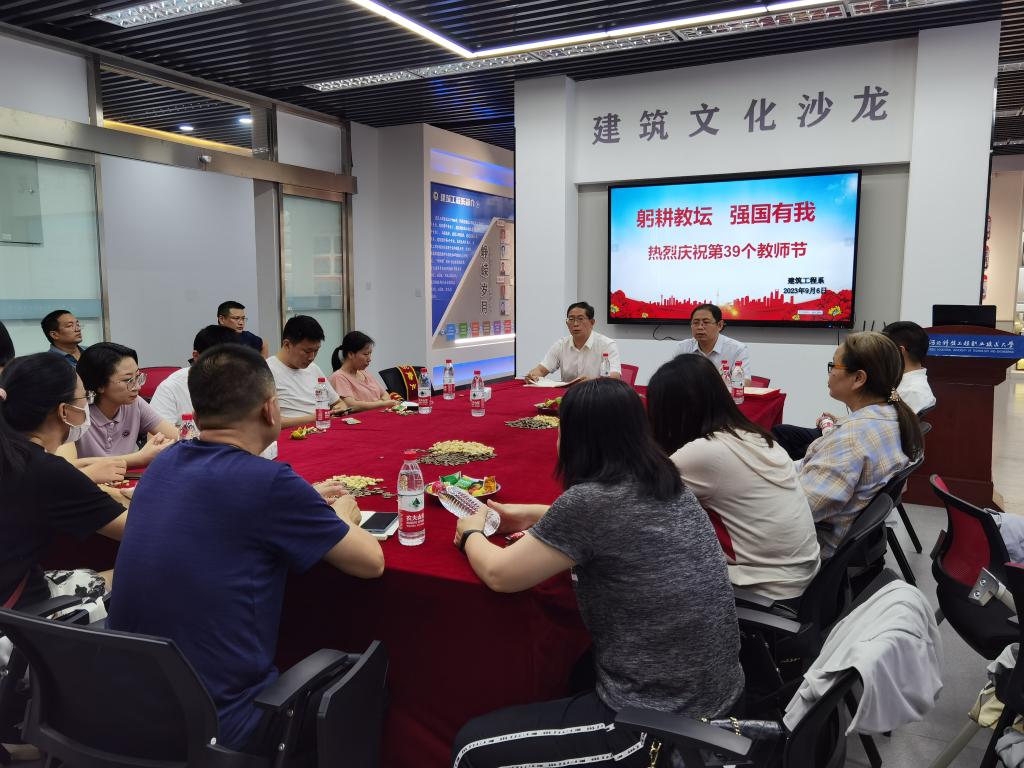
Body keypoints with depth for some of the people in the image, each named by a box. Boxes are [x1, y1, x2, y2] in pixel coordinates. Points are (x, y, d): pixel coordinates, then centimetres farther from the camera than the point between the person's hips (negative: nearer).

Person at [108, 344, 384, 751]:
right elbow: (371, 563, -9)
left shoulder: (164, 462, -1)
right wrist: (340, 518, 10)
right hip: (217, 724, -7)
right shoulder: (268, 481, -22)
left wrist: (307, 504, 19)